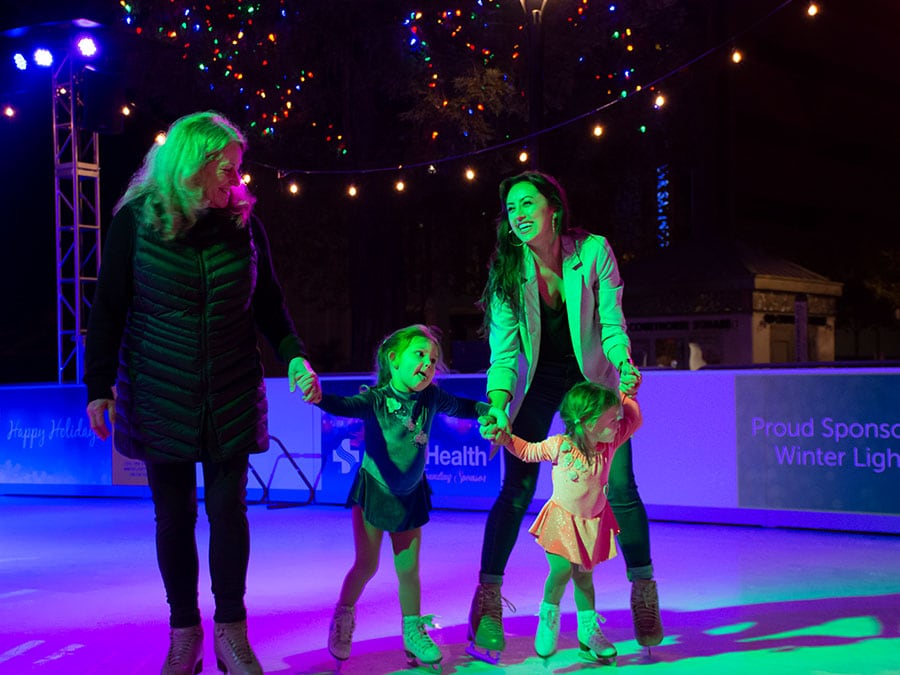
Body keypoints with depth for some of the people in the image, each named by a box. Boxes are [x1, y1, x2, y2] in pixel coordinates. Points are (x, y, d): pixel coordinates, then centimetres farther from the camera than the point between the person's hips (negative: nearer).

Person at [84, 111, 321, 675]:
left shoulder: (243, 221, 0)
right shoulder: (136, 219, -6)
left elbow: (268, 303, 7)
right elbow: (109, 307, -1)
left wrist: (296, 356, -7)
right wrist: (99, 385, -2)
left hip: (231, 395, 1)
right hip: (159, 395, -1)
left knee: (228, 508, 3)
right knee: (174, 515, 6)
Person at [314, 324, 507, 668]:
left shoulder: (430, 397, -9)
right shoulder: (376, 399, -21)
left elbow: (460, 406, 9)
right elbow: (344, 406, -38)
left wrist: (489, 410, -8)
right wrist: (318, 396, -58)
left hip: (410, 495, 3)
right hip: (373, 490, -3)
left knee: (408, 568, 9)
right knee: (366, 564, 3)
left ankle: (413, 631, 27)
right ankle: (343, 617, 28)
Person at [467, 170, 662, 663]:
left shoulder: (593, 252, -18)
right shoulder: (508, 270, -16)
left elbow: (612, 324, -12)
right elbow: (503, 347, -18)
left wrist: (624, 365, -31)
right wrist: (497, 404, -33)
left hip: (592, 379, 0)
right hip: (535, 383, 0)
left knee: (619, 488, -4)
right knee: (517, 491, -7)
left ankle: (643, 590, 13)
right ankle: (487, 599, 1)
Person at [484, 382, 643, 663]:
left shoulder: (610, 442, -12)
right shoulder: (559, 446, -21)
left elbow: (635, 419, 2)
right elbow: (528, 451, -5)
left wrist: (624, 397, -6)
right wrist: (505, 438, -16)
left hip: (594, 520, 4)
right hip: (562, 517, -4)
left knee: (584, 576, 13)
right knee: (562, 569, -14)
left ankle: (588, 633, 24)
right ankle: (548, 617, 14)